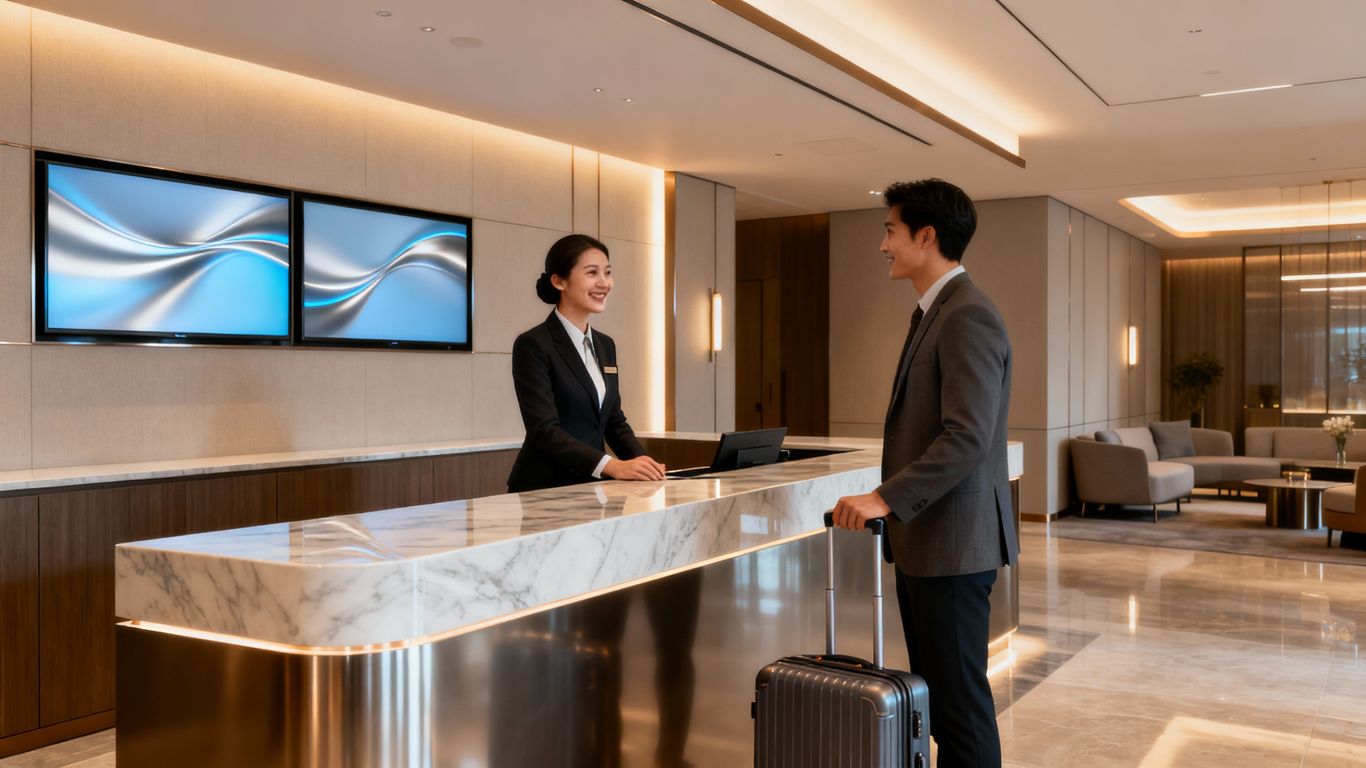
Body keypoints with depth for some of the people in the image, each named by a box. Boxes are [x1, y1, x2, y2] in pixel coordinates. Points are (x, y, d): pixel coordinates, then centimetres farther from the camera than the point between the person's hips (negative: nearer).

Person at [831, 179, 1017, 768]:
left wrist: (887, 498, -25)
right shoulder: (934, 312, 16)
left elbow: (968, 438, -25)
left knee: (959, 698, 0)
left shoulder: (967, 316, -16)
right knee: (931, 692, 16)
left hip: (952, 541, -10)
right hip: (924, 540, 10)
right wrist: (893, 504, 20)